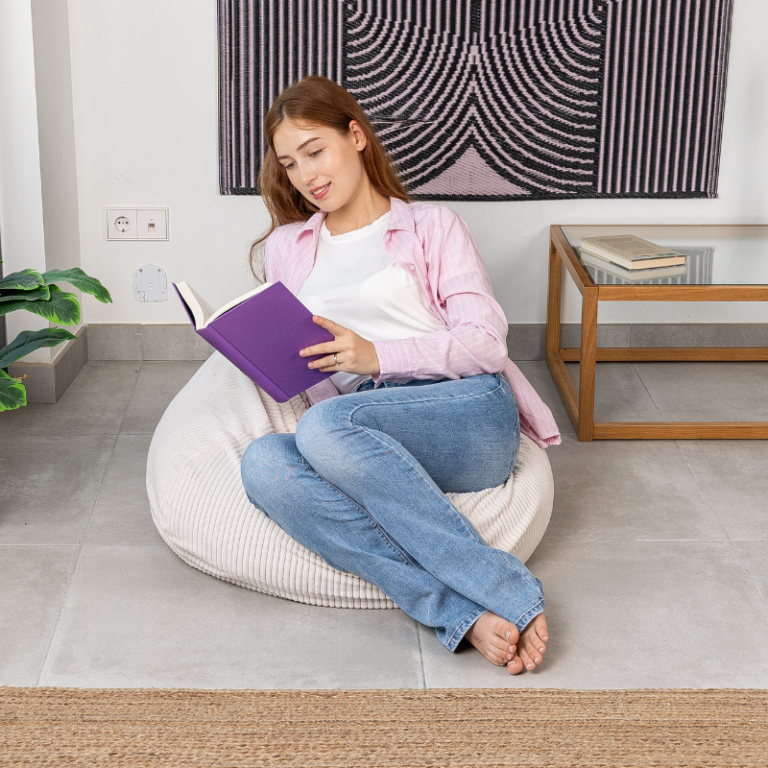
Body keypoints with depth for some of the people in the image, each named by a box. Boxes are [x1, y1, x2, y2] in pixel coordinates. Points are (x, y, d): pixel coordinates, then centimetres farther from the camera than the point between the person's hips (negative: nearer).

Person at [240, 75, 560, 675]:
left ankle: (506, 590, -32)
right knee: (263, 463, -31)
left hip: (469, 412, -3)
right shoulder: (285, 249, 27)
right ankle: (460, 613, -39)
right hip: (373, 447, 3)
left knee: (325, 428, -34)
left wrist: (376, 355, -12)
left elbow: (486, 342, 2)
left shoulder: (433, 226, 16)